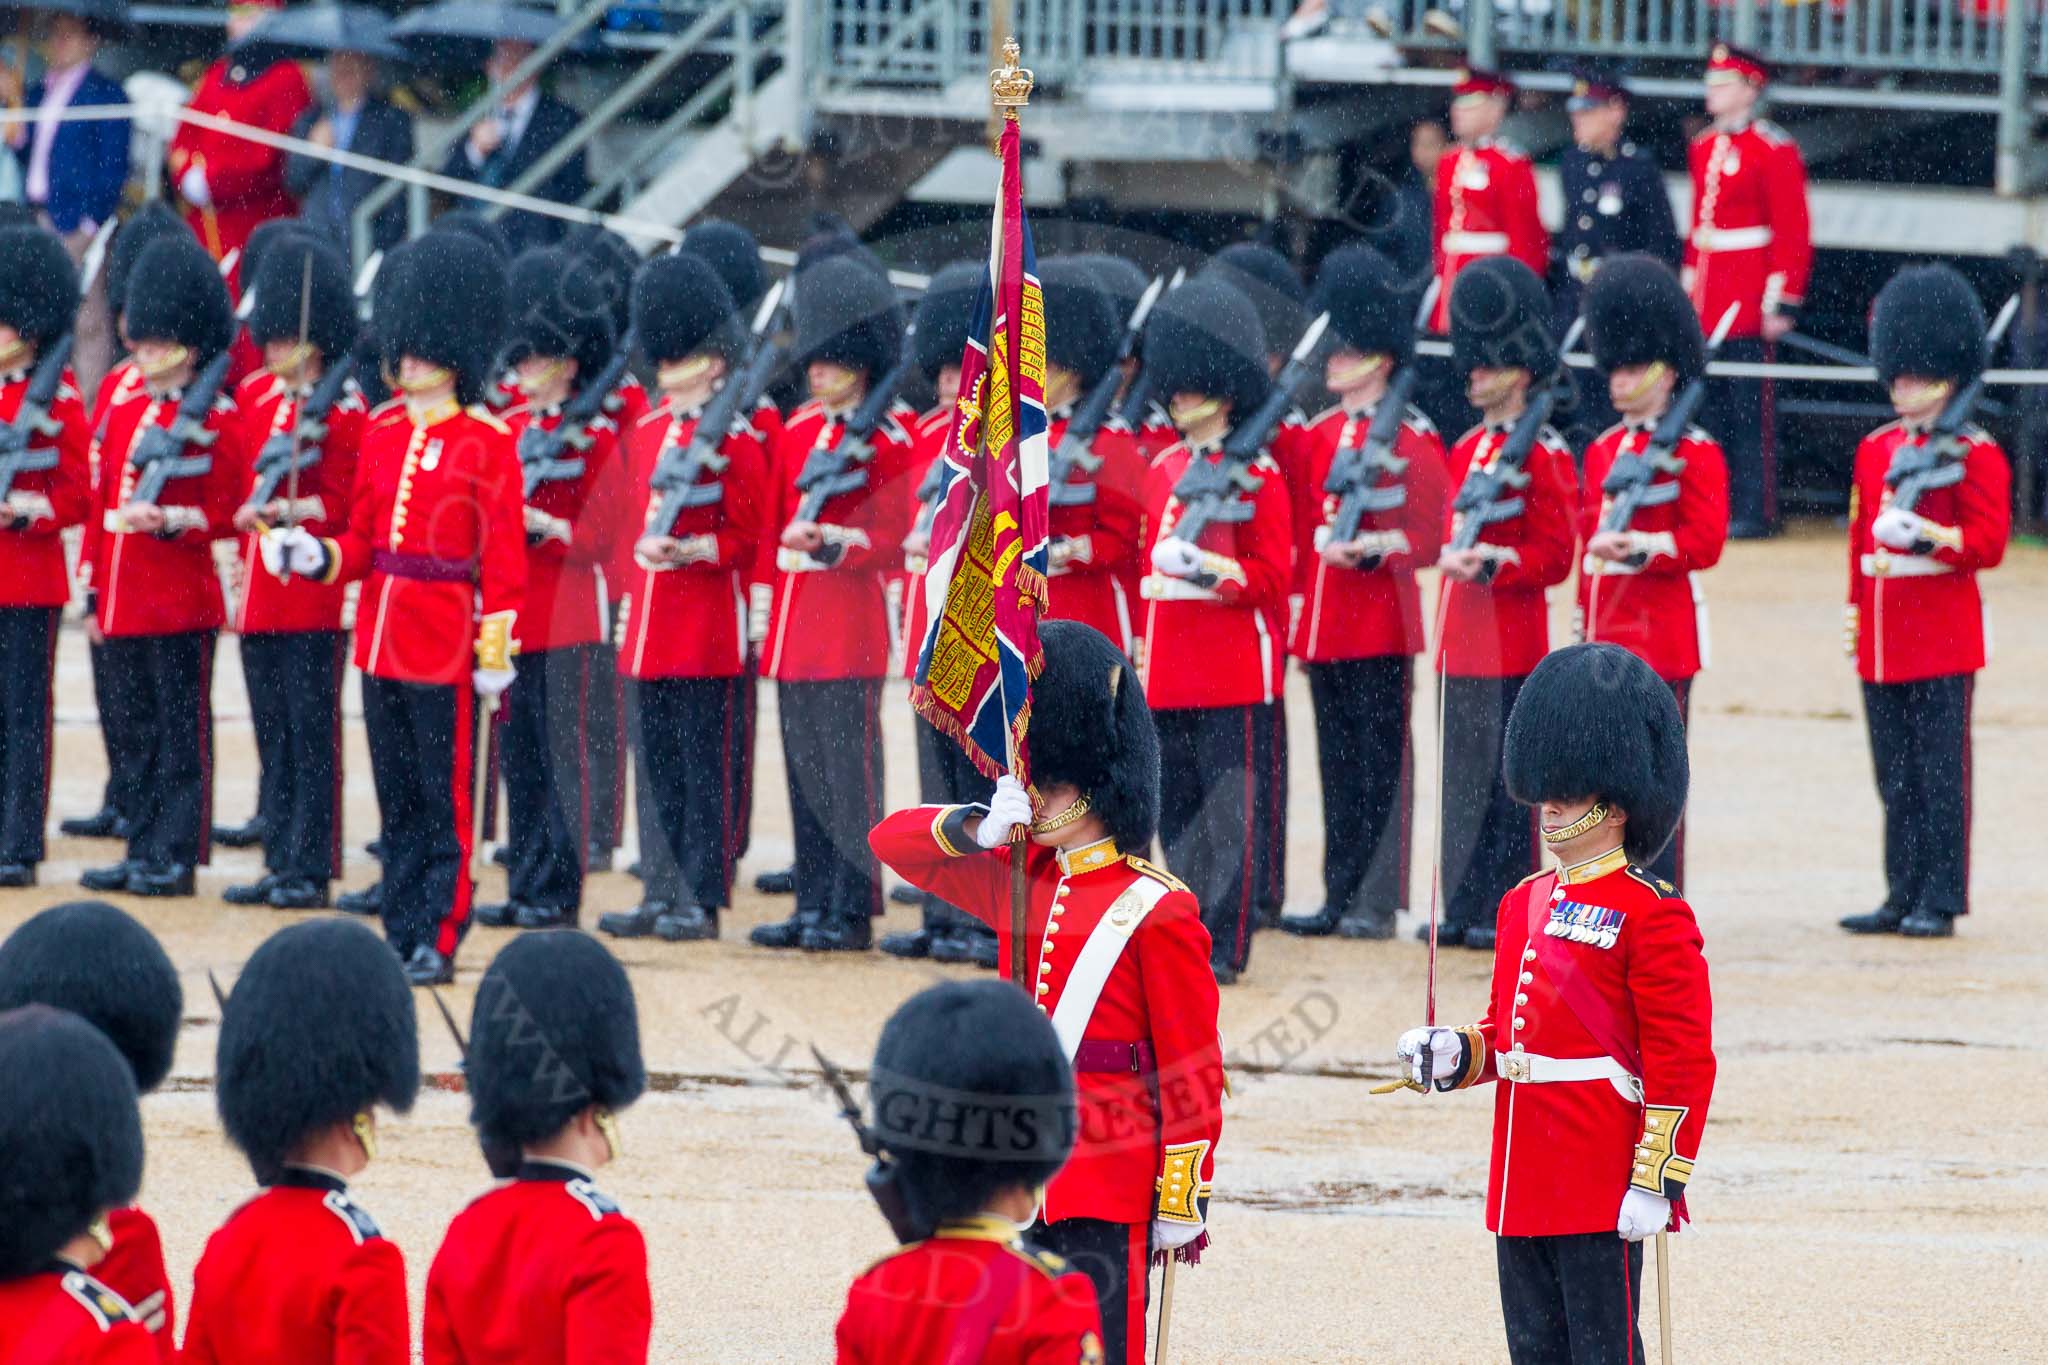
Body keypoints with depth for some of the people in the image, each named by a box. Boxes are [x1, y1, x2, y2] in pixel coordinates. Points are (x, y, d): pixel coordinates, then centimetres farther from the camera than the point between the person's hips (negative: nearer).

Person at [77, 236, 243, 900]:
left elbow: (226, 515, -6)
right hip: (126, 597, 6)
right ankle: (144, 852, 16)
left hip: (182, 599, -6)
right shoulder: (121, 413, 12)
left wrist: (171, 519, -22)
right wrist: (95, 591, 14)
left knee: (182, 733, -2)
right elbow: (101, 505, 16)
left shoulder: (214, 421, -5)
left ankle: (176, 857, 1)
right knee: (143, 731, 11)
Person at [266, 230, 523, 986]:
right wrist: (313, 554, -4)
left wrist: (495, 653, -12)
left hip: (445, 646, -6)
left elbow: (504, 556, -8)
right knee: (397, 801, 10)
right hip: (381, 637, 6)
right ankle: (402, 931, 15)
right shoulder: (382, 433, 11)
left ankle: (438, 942, 1)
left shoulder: (488, 441, -6)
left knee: (445, 801, -2)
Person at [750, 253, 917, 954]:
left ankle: (852, 910, -2)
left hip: (851, 619, -7)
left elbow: (890, 538, -8)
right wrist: (766, 607, 15)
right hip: (794, 617, 7)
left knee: (848, 763, -6)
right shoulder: (796, 429, 13)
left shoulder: (888, 438, -5)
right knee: (804, 765, 9)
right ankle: (813, 904, 15)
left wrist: (831, 542, -23)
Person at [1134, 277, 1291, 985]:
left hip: (1237, 671, -7)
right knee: (1177, 811, 9)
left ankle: (1225, 946, -2)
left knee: (1232, 811, -4)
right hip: (1172, 674, 7)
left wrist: (1210, 568, -24)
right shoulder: (1164, 468, 13)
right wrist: (1143, 647, 18)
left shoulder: (1257, 474, -6)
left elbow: (1271, 577, -8)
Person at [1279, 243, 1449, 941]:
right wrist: (1294, 602, 13)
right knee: (1338, 761, 9)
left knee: (1378, 763, -4)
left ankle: (1374, 901, -2)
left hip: (1381, 624, -6)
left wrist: (1373, 548, -25)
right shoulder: (1318, 435, 13)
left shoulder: (1412, 438, -6)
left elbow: (1428, 536, -9)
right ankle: (1341, 897, 12)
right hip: (1323, 624, 6)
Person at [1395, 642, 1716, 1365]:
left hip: (1602, 1194, -8)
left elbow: (1683, 1062, -12)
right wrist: (1452, 1054, 2)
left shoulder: (1650, 914, -9)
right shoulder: (1524, 904, 15)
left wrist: (1656, 1184, -17)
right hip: (1521, 1192, 8)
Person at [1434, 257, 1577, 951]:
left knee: (1504, 781, -5)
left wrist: (1493, 563, -22)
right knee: (1462, 775, 9)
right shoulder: (1468, 448, 16)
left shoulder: (1543, 456, -8)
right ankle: (1463, 905, 13)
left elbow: (1554, 554, -11)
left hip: (1510, 637, -8)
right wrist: (1450, 553, 6)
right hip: (1461, 637, 8)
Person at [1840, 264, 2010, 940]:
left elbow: (1988, 543, -9)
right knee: (1896, 776, 8)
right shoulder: (1875, 450, 14)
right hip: (1883, 640, 6)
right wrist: (1856, 613, 16)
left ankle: (1940, 901, -1)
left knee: (1940, 772, -4)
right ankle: (1903, 897, 13)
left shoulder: (1974, 454, -4)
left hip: (1943, 636, -6)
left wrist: (1927, 534, -23)